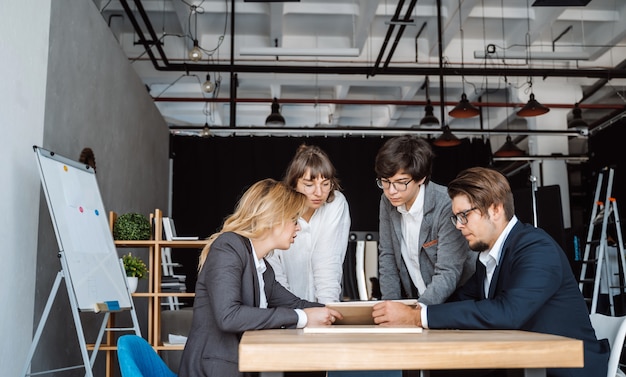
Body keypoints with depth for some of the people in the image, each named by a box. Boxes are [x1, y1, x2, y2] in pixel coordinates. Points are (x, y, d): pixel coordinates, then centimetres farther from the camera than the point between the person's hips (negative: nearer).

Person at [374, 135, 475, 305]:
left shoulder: (447, 206, -20)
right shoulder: (388, 201, -2)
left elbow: (448, 274, -22)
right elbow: (387, 255, 6)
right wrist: (390, 304, -5)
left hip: (455, 302, -5)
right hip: (412, 300, 5)